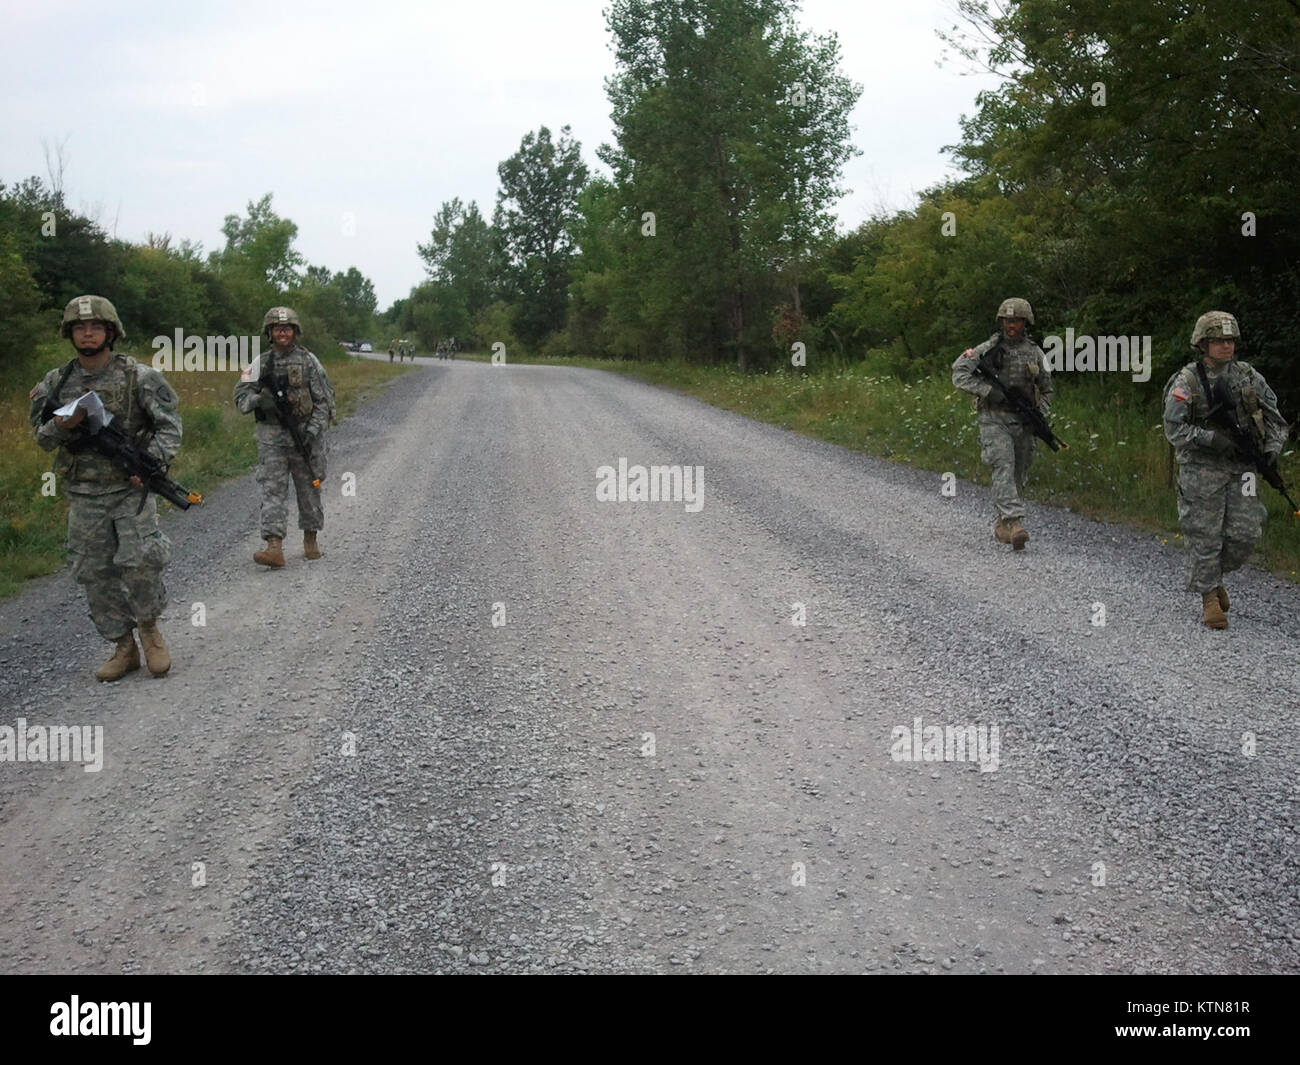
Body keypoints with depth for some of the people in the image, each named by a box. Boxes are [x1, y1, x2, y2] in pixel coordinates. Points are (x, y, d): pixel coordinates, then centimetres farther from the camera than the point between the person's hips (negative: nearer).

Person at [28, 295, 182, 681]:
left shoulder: (138, 377, -4)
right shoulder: (56, 383, 6)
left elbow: (169, 425, -4)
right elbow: (42, 436, 10)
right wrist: (62, 425, -13)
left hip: (131, 489, -4)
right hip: (83, 496, 4)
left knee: (139, 562, -17)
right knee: (94, 574, 4)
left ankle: (149, 628, 9)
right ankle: (124, 648, 17)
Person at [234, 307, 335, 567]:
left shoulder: (308, 361, 0)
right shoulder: (261, 363, 7)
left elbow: (324, 400, -1)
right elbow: (241, 396, 5)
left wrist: (313, 430, -13)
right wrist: (259, 399, -17)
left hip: (304, 434, -1)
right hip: (271, 436, 1)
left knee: (308, 489, 8)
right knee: (272, 489, -8)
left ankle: (310, 540, 26)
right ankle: (274, 548, -16)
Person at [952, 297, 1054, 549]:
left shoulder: (1035, 353, 10)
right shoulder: (987, 350, -1)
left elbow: (1046, 391, 17)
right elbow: (959, 374, -9)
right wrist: (989, 390, -19)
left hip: (1023, 423, 4)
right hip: (994, 420, -4)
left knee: (1018, 476, 8)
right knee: (1004, 468, -20)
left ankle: (1001, 526, 24)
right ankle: (1015, 523, -30)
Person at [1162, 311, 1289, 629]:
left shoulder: (1248, 376, 6)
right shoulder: (1186, 382, -6)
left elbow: (1274, 416, 13)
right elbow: (1174, 428, -11)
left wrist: (1272, 448, -2)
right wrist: (1211, 439, -22)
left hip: (1240, 468, 4)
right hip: (1201, 470, -4)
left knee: (1245, 534, 0)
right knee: (1204, 536, -3)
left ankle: (1216, 576, 26)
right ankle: (1209, 598, 8)